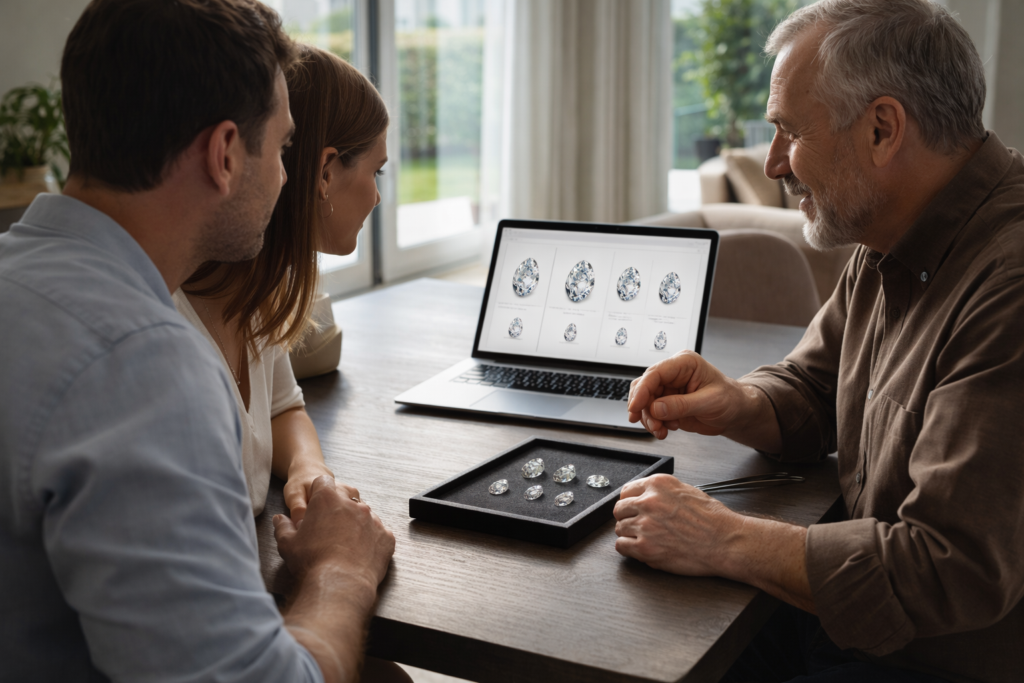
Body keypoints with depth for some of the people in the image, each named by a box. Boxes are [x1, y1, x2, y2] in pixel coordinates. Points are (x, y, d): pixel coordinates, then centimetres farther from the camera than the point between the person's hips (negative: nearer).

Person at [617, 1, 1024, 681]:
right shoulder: (889, 250, 5)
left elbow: (956, 570, -30)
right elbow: (809, 388, 16)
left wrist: (723, 541, -23)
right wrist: (741, 409, -8)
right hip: (857, 616, 8)